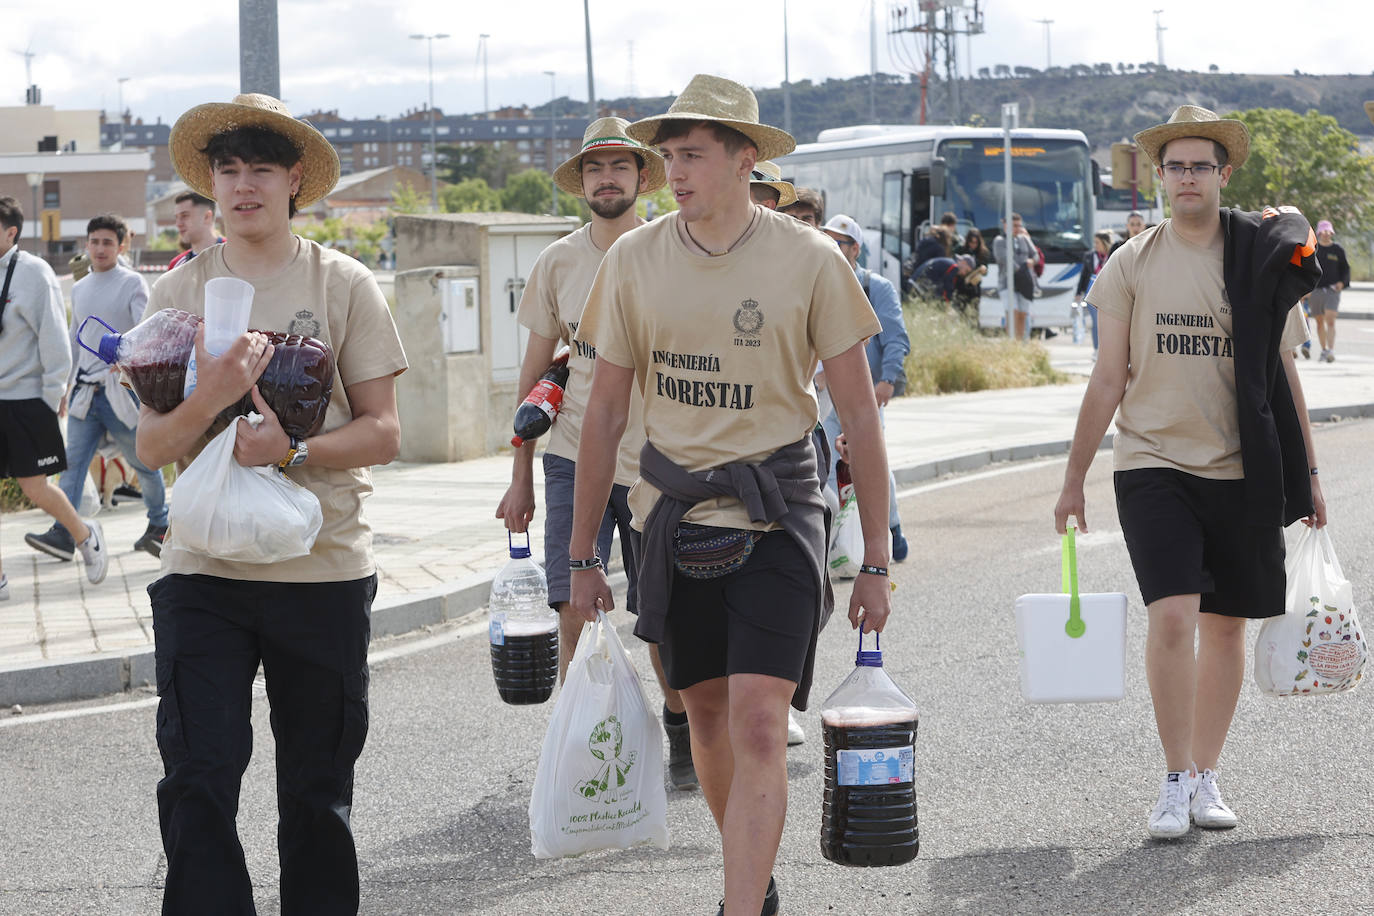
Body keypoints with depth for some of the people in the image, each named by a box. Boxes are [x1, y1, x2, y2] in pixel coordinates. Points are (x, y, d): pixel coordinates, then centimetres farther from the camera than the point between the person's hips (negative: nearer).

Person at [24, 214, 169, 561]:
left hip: (122, 387, -5)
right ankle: (63, 533, -10)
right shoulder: (79, 289, 15)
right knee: (73, 460, -6)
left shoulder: (132, 283, -4)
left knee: (143, 460, 5)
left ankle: (159, 525, 22)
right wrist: (64, 384, 25)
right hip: (85, 390, 5)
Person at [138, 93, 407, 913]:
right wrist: (210, 398, -17)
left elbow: (383, 432, -1)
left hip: (324, 568, -1)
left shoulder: (344, 285, 2)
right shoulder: (180, 291, 6)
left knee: (317, 794, 8)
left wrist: (291, 451, -18)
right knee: (197, 784, -7)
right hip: (203, 568, 1)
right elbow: (152, 447, 3)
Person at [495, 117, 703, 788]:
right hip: (574, 459, 1)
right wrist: (521, 478, 9)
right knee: (573, 607, -9)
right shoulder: (557, 263, 5)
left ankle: (681, 732, 28)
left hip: (658, 465, -1)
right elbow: (535, 372, 11)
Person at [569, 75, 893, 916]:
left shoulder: (810, 260, -7)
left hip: (777, 512, -3)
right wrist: (583, 554, 8)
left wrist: (876, 560, -3)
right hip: (676, 514, 4)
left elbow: (860, 414, -2)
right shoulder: (634, 261, 1)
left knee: (758, 727, -13)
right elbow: (606, 413, 7)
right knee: (708, 715, 14)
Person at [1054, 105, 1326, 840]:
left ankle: (1207, 778, 20)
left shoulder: (1264, 260, 4)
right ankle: (1175, 779, -4)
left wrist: (1307, 475, 9)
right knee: (1172, 617, -15)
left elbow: (1284, 379, 9)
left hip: (1241, 472, 2)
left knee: (1226, 624, 7)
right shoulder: (1132, 265, 1)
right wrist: (1074, 479, 4)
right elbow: (1108, 380, 5)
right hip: (1154, 465, -2)